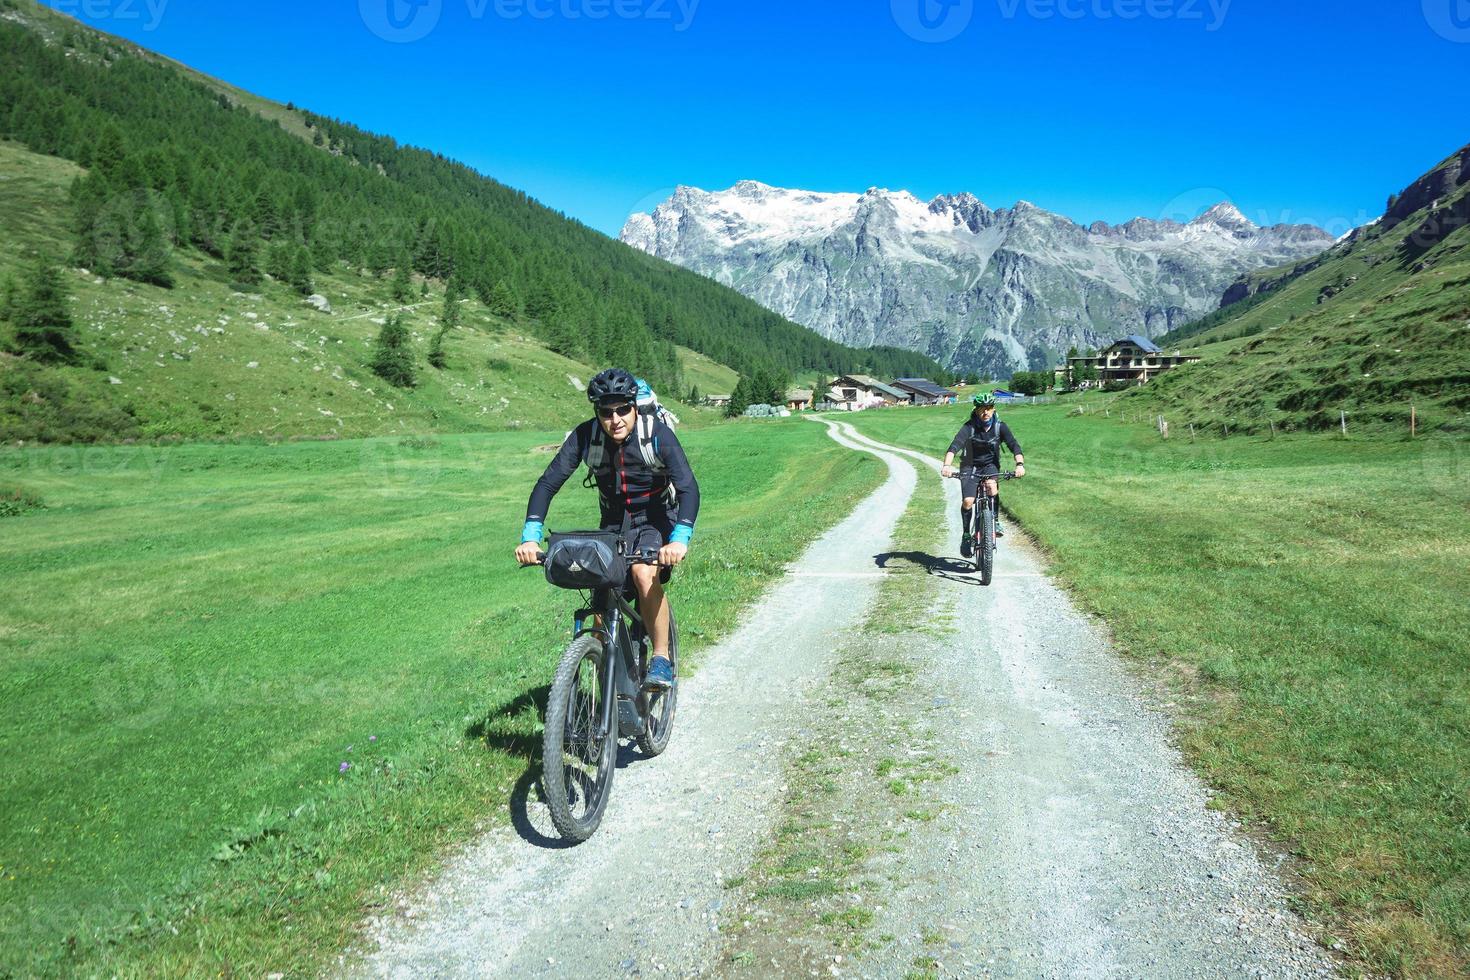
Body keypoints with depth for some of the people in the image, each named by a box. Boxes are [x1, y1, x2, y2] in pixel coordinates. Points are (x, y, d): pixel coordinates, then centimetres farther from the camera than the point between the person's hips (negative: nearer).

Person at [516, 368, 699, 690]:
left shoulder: (657, 433, -24)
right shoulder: (585, 436, -17)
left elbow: (689, 488, -31)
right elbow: (548, 483, -19)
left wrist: (680, 539, -47)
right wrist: (530, 537, -33)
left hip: (656, 519, -3)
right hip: (614, 522, 3)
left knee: (645, 574, -31)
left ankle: (662, 657, -12)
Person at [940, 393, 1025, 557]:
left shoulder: (1000, 427, -12)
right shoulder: (969, 427, -18)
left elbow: (1014, 445, -22)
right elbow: (954, 446, -32)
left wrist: (1019, 464, -41)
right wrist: (947, 465, -50)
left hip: (990, 465, 1)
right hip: (970, 467, -1)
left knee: (991, 486, -32)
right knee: (968, 501, -18)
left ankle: (995, 521, -11)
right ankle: (967, 535, 3)